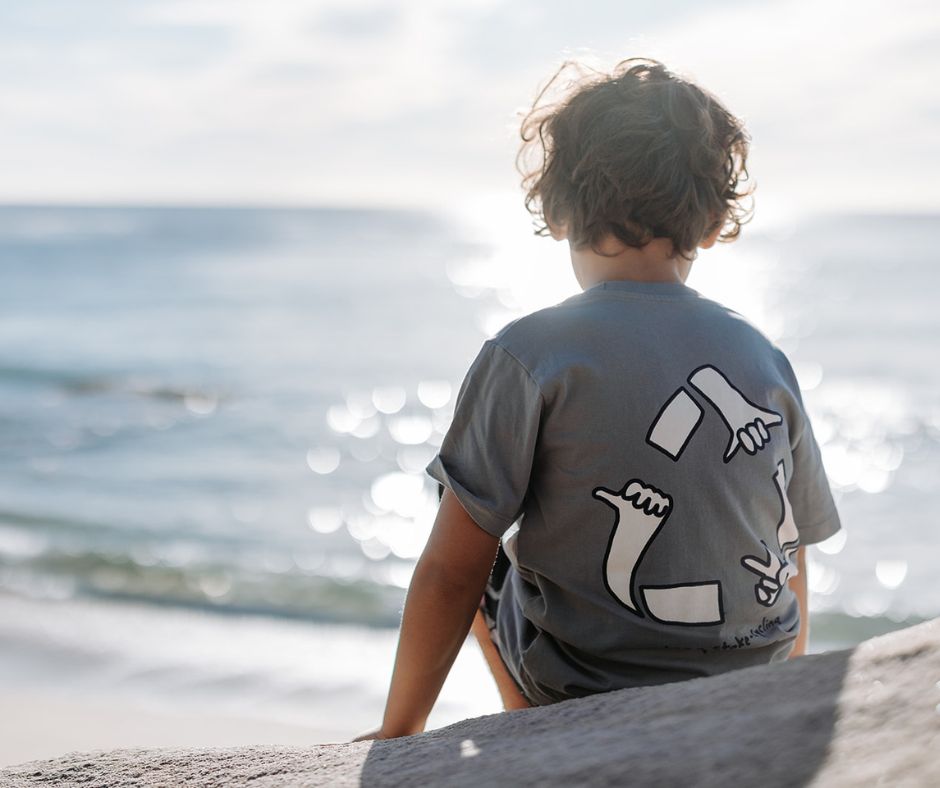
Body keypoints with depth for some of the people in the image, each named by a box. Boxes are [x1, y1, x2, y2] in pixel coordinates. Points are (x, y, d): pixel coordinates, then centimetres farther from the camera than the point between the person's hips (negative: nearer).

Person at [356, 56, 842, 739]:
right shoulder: (765, 360, -3)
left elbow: (451, 574, -16)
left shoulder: (526, 356, -16)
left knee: (488, 567, 25)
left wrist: (399, 733, -1)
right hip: (746, 702, 5)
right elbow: (791, 565, 6)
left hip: (589, 700, -4)